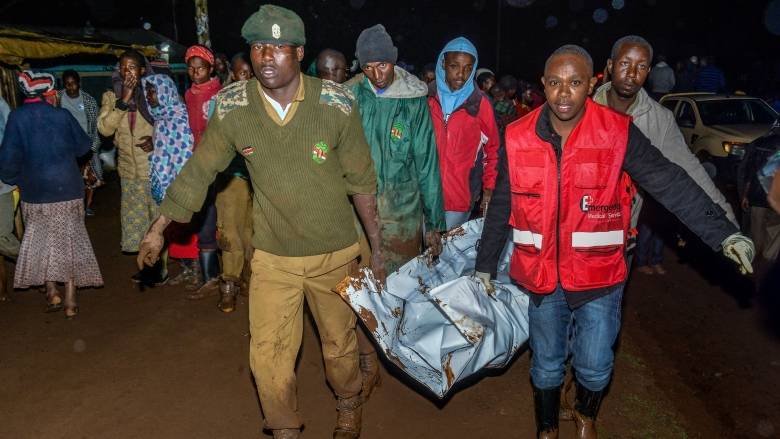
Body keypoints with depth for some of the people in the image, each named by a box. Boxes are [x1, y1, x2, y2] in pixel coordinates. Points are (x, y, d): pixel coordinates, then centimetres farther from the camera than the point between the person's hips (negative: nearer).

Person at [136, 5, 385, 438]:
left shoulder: (336, 103, -15)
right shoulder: (231, 107, -11)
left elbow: (361, 179, -6)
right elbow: (197, 171, 1)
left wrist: (376, 245, -1)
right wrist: (158, 229, 5)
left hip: (335, 252, -1)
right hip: (272, 256, 1)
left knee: (339, 342, 16)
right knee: (267, 355, 3)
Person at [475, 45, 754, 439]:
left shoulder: (617, 132, -11)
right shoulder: (518, 138, -6)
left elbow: (670, 184, -9)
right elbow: (500, 208, 3)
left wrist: (723, 232, -18)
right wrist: (485, 264, 9)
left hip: (598, 277, -1)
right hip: (542, 276, 1)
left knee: (594, 368, 11)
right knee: (546, 365, 16)